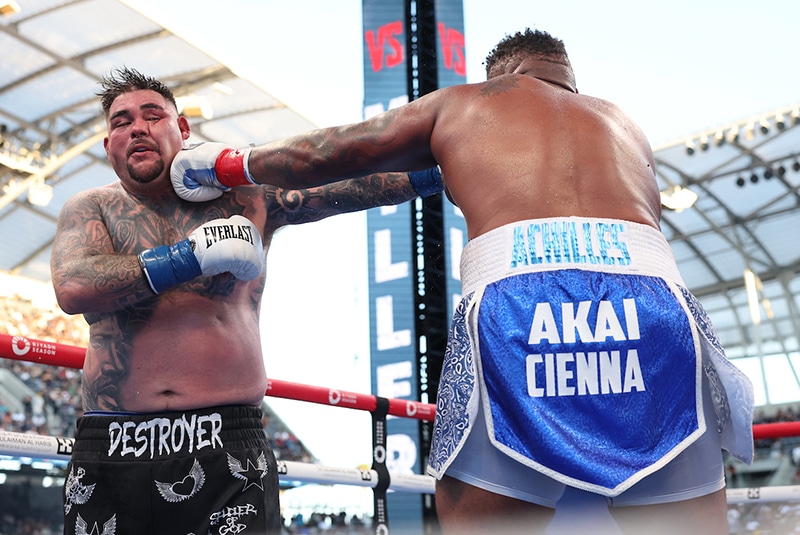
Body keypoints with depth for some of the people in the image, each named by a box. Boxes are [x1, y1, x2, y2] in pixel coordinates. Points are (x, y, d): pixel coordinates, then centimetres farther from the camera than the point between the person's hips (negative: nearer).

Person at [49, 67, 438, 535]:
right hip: (110, 454, 2)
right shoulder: (92, 209, 10)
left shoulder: (246, 196, 9)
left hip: (226, 448, -1)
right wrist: (193, 256, -14)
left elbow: (358, 185, 2)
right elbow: (72, 288, -10)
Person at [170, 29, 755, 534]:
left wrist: (225, 164, 46)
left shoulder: (462, 103, 28)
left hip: (514, 292, -2)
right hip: (652, 287, 3)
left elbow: (318, 157, 29)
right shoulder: (623, 122, 35)